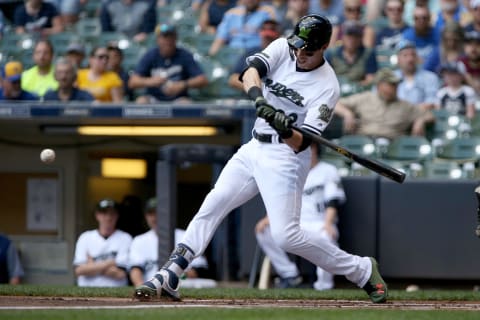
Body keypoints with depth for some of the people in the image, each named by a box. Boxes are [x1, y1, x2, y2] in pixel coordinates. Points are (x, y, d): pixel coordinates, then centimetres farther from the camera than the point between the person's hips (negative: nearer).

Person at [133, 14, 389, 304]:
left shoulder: (327, 87, -16)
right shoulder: (283, 48, -2)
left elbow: (301, 144, -20)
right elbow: (250, 72, -20)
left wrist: (287, 132, -42)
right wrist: (259, 99, -39)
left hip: (285, 158, -6)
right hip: (255, 148, 6)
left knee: (286, 235, -15)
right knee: (211, 207, 0)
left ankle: (362, 271, -2)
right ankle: (167, 279, 2)